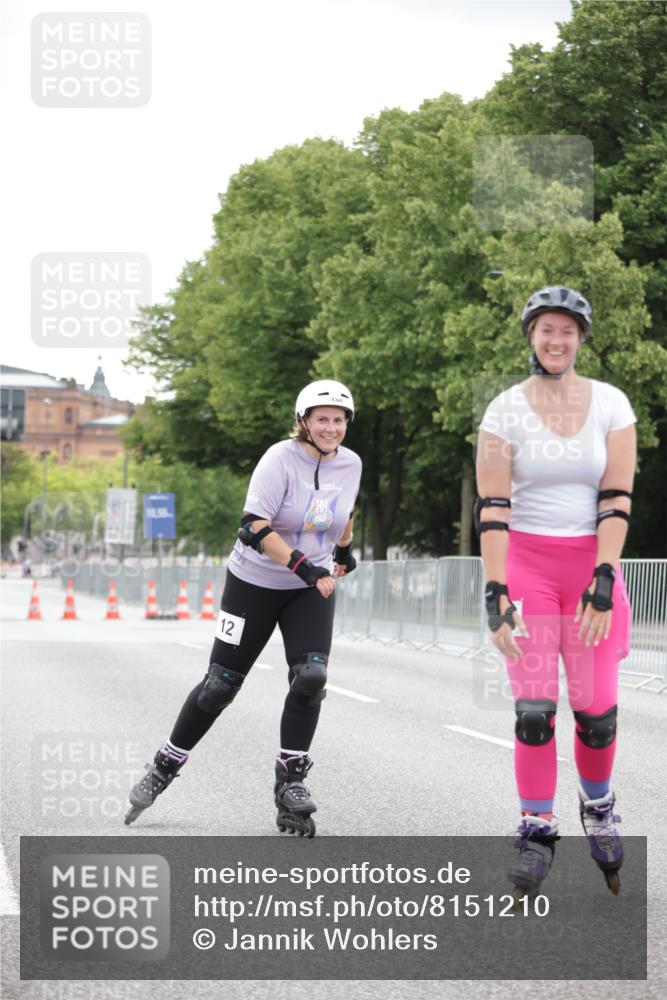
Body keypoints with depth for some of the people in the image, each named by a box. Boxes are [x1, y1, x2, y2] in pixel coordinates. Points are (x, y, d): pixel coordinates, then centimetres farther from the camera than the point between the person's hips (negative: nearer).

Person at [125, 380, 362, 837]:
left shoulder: (350, 464, -2)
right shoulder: (281, 459, -19)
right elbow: (254, 528, -27)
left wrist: (345, 549, 32)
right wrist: (304, 566, -34)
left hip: (312, 590, 4)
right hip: (254, 583, -4)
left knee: (311, 677, -16)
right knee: (220, 684, 1)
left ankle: (291, 780, -2)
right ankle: (165, 766, 20)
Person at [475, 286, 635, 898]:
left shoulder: (611, 404, 1)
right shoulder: (506, 410, -3)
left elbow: (616, 499, -3)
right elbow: (492, 507, -7)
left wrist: (604, 580, -13)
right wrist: (494, 593, -15)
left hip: (593, 564, 1)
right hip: (526, 563, -1)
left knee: (597, 710, -3)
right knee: (533, 708, -8)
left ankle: (598, 805, 24)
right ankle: (537, 830, 6)